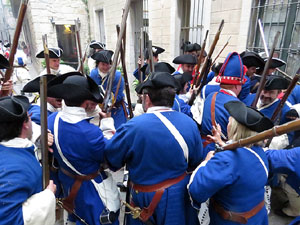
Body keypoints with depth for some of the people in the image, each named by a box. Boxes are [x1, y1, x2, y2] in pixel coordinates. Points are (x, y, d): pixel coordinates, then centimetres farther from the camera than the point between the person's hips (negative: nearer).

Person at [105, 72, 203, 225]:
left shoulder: (133, 127, -26)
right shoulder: (190, 123, -12)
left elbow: (110, 160, -12)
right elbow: (195, 163, 0)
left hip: (146, 199, -3)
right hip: (180, 198, 3)